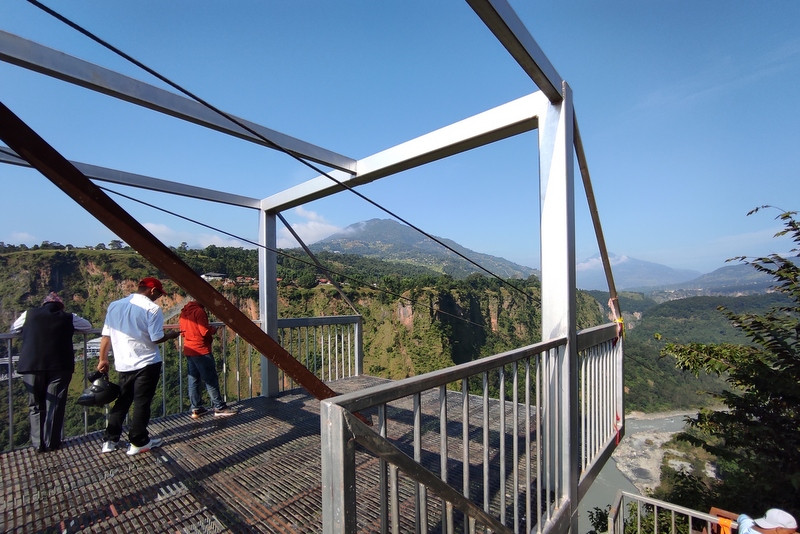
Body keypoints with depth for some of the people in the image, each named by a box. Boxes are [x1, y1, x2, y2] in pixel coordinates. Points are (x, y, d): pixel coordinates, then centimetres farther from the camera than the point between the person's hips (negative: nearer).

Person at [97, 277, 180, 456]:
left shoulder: (114, 305, 4)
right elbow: (156, 339, -16)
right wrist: (171, 335, 3)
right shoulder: (152, 308, -14)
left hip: (123, 364, 6)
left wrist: (103, 359, 15)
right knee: (142, 403, 5)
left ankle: (110, 440, 25)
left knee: (122, 402, 19)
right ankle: (138, 442, 14)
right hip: (146, 364, -6)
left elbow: (106, 336, 7)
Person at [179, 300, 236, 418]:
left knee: (193, 380, 12)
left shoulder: (184, 312, 10)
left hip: (188, 350, 9)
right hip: (201, 351, -9)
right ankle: (219, 408, 3)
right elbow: (205, 331, -20)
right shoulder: (199, 311, -16)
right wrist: (214, 329, 0)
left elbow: (183, 332, 17)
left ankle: (196, 409, 19)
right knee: (211, 380, -2)